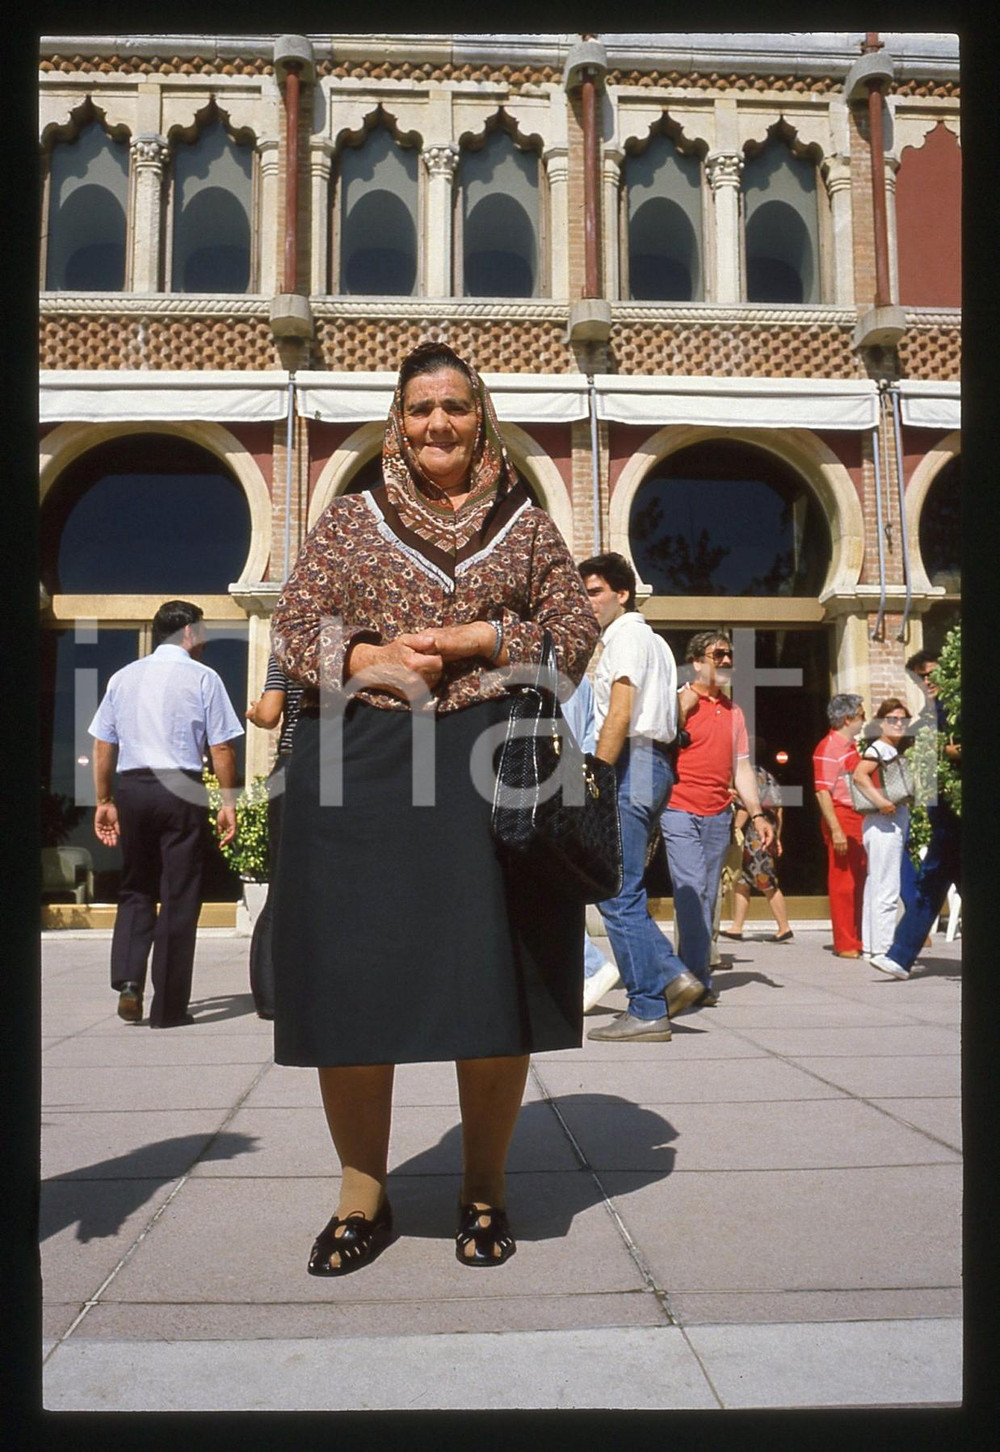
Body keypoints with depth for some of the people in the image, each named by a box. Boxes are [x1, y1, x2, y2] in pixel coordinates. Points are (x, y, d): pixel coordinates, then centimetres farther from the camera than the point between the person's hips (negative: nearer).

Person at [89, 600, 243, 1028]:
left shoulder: (123, 677, 11)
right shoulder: (202, 677, -1)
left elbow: (103, 745, 11)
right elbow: (220, 748, -5)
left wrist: (104, 801, 17)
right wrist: (228, 802, 0)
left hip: (131, 787, 4)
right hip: (181, 789, -4)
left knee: (135, 889, 18)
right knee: (179, 897, 4)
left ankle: (128, 982, 1)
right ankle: (168, 1008, 9)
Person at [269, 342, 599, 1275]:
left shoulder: (526, 525, 13)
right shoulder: (350, 520, 13)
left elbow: (577, 635, 8)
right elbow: (292, 627, 8)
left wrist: (479, 639, -7)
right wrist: (369, 658, -11)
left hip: (492, 770, 0)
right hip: (358, 769, 1)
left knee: (493, 981, 0)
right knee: (349, 979, 0)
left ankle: (484, 1191, 20)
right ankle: (362, 1198, 18)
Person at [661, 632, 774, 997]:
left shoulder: (733, 711, 18)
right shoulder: (680, 700, 0)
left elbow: (742, 768, 19)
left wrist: (757, 815, 13)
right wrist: (683, 707, -17)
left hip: (719, 816, 6)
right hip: (681, 812, -6)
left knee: (707, 897, 6)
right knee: (691, 890, -14)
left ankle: (690, 972, 13)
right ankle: (698, 980, -12)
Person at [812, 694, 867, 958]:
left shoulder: (849, 745, 17)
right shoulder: (828, 748, -13)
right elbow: (822, 792, -19)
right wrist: (836, 830, -24)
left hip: (857, 820, 9)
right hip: (841, 818, -9)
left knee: (859, 882, 13)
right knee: (843, 883, -4)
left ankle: (857, 939, 22)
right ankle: (845, 944, 3)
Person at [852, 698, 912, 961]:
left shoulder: (896, 750, 17)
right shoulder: (879, 747, -11)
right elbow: (859, 775, -26)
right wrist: (881, 802, -29)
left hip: (896, 824, 10)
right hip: (883, 824, -10)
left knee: (876, 887, 13)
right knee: (886, 890, -8)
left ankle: (870, 946, 20)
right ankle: (883, 949, -5)